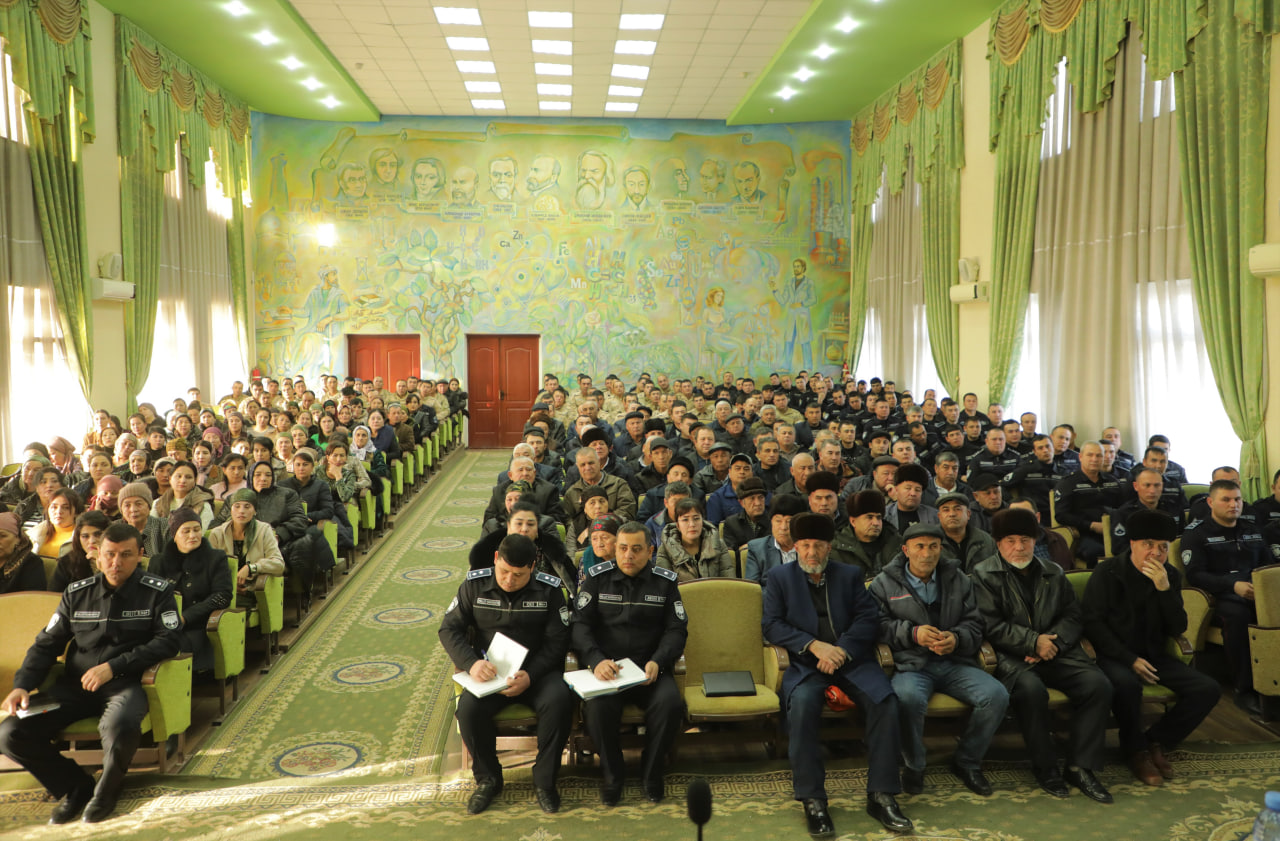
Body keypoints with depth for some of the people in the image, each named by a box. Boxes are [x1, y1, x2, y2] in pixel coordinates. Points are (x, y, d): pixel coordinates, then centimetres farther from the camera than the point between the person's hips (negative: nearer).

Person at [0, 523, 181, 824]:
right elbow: (46, 644, 14)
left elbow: (167, 641, -8)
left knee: (121, 725, -38)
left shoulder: (157, 591, 0)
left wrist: (113, 667, -15)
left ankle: (107, 789, -3)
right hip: (75, 686, 5)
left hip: (126, 683, -4)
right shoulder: (77, 593, 11)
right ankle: (75, 787, 9)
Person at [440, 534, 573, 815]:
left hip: (537, 672, -1)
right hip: (490, 673, 1)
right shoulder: (475, 585, 0)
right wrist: (471, 662, -17)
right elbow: (449, 629, 2)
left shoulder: (549, 589, -4)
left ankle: (544, 780, -9)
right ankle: (488, 779, -3)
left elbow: (557, 641, -5)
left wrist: (530, 675, -21)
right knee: (469, 707, -30)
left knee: (559, 701, -32)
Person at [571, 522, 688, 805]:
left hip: (650, 669, 1)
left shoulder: (665, 582, 9)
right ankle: (612, 774, -6)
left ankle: (651, 772, -3)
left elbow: (677, 630, 6)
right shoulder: (597, 577, 7)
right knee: (597, 707, -32)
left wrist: (657, 662, -13)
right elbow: (580, 624, 0)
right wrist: (596, 660, -18)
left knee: (671, 704, -29)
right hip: (606, 668, -1)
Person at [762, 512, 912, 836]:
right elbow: (771, 624, -1)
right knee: (802, 703, -34)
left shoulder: (850, 575, 15)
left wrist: (841, 650, -14)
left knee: (886, 701, -26)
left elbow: (869, 618, 3)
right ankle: (813, 800, -25)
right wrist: (814, 645, -14)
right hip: (805, 663, -2)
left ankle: (881, 795, -14)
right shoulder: (780, 577, 9)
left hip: (852, 659, 2)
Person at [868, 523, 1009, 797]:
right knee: (908, 697, -37)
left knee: (997, 695, -22)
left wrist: (956, 638, -9)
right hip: (911, 664, -3)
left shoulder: (958, 579, 15)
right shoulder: (885, 583, 6)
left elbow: (975, 624, 12)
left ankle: (966, 762, 3)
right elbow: (878, 625, -2)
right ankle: (913, 766, -8)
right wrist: (912, 633, -15)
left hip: (954, 662, 3)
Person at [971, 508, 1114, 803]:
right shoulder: (984, 575, 3)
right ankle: (1045, 767, -13)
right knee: (1031, 689, -35)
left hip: (1056, 653, 5)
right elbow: (991, 626, -7)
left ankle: (1080, 767, -9)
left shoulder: (1054, 574, 18)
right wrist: (1033, 642, -13)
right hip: (1012, 657, -4)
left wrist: (1052, 641, -9)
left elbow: (1073, 617, 11)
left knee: (1098, 684, -20)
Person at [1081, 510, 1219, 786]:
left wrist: (1164, 588, -16)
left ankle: (1156, 741, 4)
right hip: (1115, 656, -5)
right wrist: (1130, 659, -17)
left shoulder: (1170, 576, 6)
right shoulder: (1107, 573, -6)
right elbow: (1092, 622, -10)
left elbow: (1177, 629, 0)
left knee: (1208, 689, -14)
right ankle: (1136, 750, -10)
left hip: (1152, 655, 5)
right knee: (1126, 683, -37)